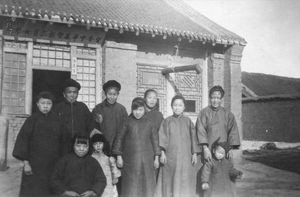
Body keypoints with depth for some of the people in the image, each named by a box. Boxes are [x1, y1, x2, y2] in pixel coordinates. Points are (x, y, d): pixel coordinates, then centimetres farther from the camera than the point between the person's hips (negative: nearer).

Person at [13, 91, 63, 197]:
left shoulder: (56, 120, 4)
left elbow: (61, 141, 7)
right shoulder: (32, 119, -5)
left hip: (53, 164, 3)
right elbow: (23, 139, -7)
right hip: (35, 164, -3)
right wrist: (26, 163, -11)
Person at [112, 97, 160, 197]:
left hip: (147, 160, 2)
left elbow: (155, 140, 9)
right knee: (131, 187, 0)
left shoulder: (149, 124, 5)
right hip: (130, 160, -2)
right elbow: (119, 138, 3)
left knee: (146, 186, 5)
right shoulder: (127, 122, 0)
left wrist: (156, 158, 7)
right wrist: (119, 156, 0)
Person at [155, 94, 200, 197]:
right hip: (170, 156, 0)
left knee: (184, 182, 1)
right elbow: (163, 137, 1)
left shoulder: (188, 121, 7)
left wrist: (194, 153, 1)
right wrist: (162, 153, -7)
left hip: (185, 156, 1)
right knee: (170, 181, 2)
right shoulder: (167, 121, 5)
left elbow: (193, 137, 6)